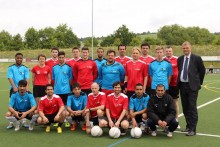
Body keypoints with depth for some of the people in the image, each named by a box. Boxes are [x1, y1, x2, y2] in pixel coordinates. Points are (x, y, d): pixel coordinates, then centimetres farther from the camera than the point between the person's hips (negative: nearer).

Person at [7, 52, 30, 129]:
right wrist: (14, 87, -20)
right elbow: (10, 78, -6)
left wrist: (27, 87, -21)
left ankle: (24, 121, 10)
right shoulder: (11, 68, 3)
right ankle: (11, 123, 6)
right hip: (13, 89, -1)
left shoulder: (25, 68, 5)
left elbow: (27, 78, -4)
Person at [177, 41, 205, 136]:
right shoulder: (179, 59, 10)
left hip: (192, 86, -5)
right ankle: (188, 125, 25)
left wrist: (199, 82, 6)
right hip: (182, 85, 5)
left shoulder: (197, 58, -3)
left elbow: (202, 71, 3)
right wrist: (178, 83, 10)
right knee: (185, 107, 11)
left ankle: (192, 129, -3)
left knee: (192, 107, -7)